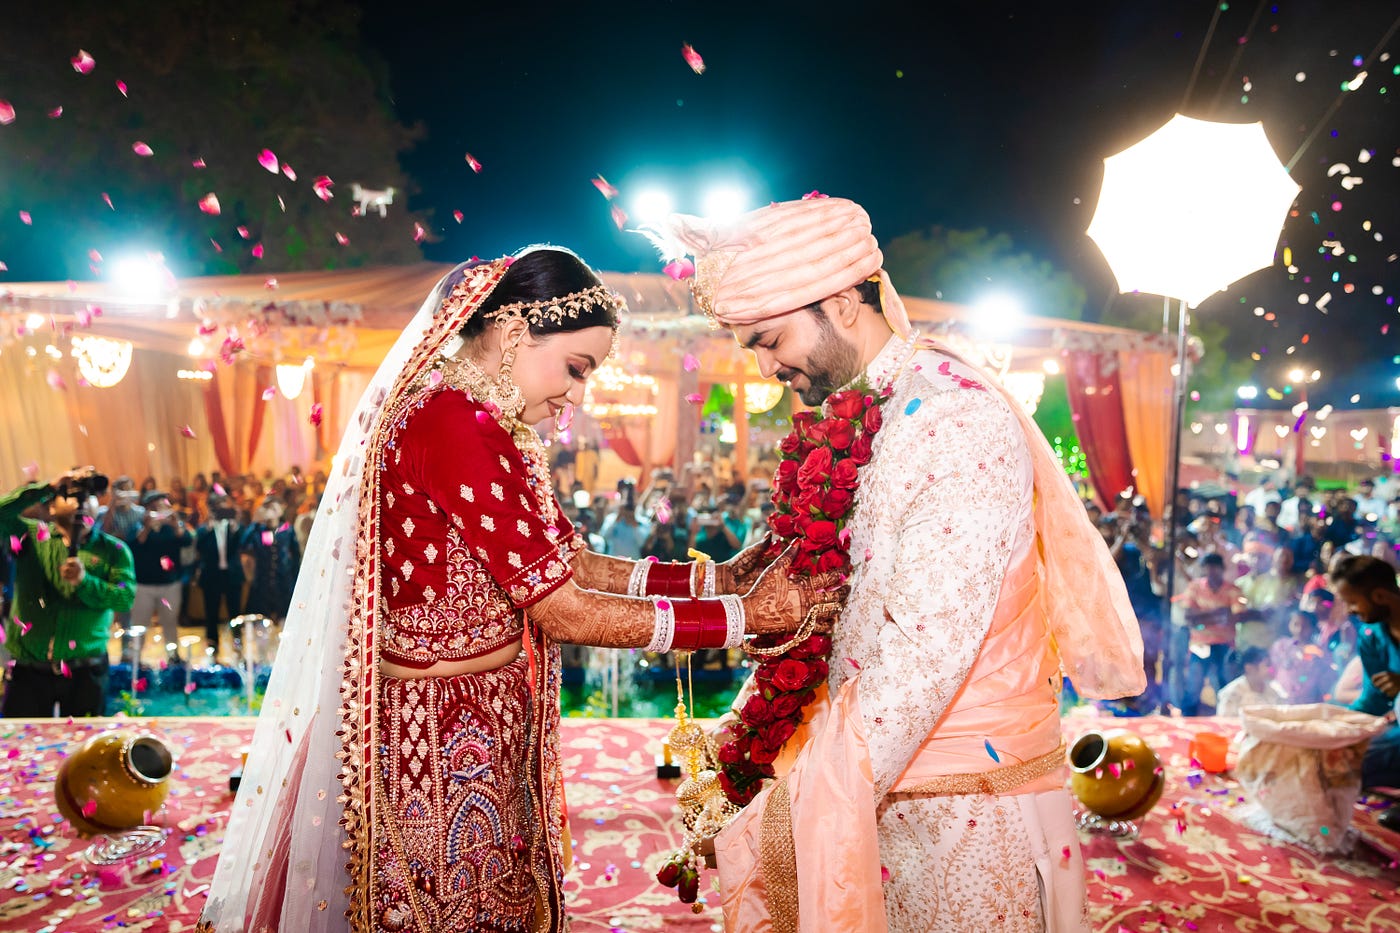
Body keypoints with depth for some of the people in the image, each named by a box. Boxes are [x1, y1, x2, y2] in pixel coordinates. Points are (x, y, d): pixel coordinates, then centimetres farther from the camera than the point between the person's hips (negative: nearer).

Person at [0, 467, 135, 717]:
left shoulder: (113, 549, 2)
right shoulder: (31, 535, 5)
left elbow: (126, 598, -10)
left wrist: (84, 581, -24)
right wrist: (50, 486, -18)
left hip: (85, 670, 0)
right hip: (29, 668, 1)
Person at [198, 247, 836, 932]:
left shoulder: (476, 419, 8)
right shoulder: (455, 424, -23)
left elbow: (571, 563, 6)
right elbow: (565, 612, -22)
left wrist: (713, 577, -1)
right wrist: (745, 615, -18)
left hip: (485, 724, 9)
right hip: (445, 738, -9)